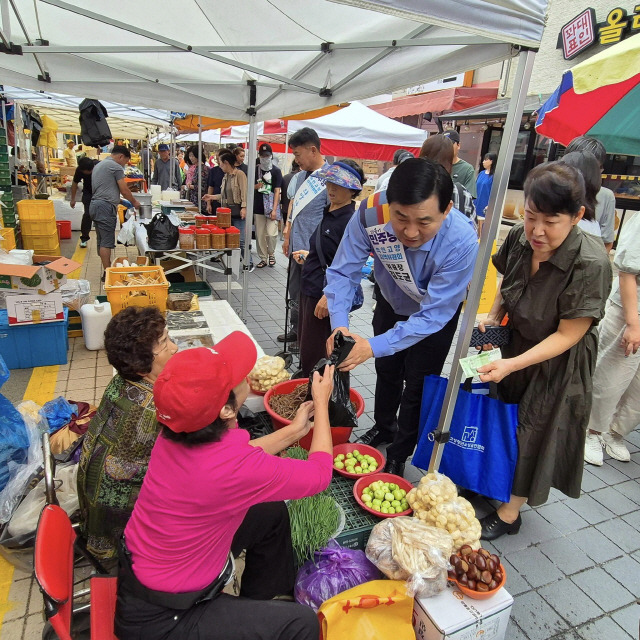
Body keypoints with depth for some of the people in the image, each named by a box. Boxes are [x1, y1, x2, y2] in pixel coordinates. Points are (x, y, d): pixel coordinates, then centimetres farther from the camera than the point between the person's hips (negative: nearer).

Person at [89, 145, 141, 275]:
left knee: (101, 241, 10)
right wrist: (134, 202, 12)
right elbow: (124, 190, -4)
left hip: (95, 205, 10)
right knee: (107, 242, -10)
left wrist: (118, 201, 26)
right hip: (105, 207, -10)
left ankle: (107, 270, 15)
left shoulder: (98, 165, 25)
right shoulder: (115, 166, -5)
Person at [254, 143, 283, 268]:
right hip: (258, 207, 3)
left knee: (271, 234, -11)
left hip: (271, 207, -3)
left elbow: (277, 191, -4)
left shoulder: (276, 171, 1)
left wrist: (274, 209, -12)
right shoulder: (255, 170, 9)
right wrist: (256, 186, -8)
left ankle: (271, 254, 15)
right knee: (260, 235, 4)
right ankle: (263, 258, 16)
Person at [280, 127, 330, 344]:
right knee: (294, 292, 19)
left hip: (314, 251, -8)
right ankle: (295, 328, 36)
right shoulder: (300, 177, 10)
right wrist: (287, 236, 17)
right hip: (297, 247, 8)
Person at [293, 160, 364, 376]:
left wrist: (329, 296, -23)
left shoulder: (351, 220, -17)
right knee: (305, 344, 20)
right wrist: (308, 256, 11)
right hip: (310, 288, 9)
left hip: (325, 294, -9)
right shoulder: (328, 212, 11)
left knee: (314, 351, 2)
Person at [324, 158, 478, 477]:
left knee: (418, 384, 7)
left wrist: (374, 346, -43)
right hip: (390, 301, 3)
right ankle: (384, 427, 50)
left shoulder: (462, 241, -41)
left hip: (437, 312, -2)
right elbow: (343, 271, -27)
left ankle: (400, 452, 34)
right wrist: (339, 324, -42)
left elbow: (433, 314, -35)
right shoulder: (371, 213, -36)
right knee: (387, 370, 22)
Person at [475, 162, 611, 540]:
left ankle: (510, 514, 32)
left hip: (557, 363, -5)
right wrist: (493, 318, -10)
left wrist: (512, 365, -33)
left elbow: (567, 335, -24)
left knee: (532, 432, 10)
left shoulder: (590, 264, -30)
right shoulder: (520, 238, -15)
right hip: (515, 343, 6)